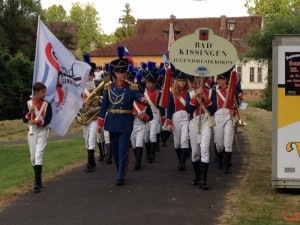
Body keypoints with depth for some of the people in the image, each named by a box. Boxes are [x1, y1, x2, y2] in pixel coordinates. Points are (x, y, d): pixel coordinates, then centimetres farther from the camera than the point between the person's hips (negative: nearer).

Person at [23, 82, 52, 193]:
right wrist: (30, 111, -16)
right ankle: (38, 180, 24)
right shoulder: (28, 103, 1)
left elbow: (47, 120, -9)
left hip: (42, 131, -2)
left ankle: (37, 183, -18)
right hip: (31, 132, 3)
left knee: (39, 155, -14)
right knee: (33, 157, 8)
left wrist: (36, 122, -22)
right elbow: (24, 119, 0)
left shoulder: (47, 104, -2)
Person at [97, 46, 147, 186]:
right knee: (115, 149, 13)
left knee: (123, 149, -8)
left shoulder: (132, 88, -3)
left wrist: (143, 100, -42)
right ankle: (120, 172, 29)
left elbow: (139, 97, -18)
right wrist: (100, 123, 2)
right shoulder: (108, 88, 2)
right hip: (112, 122, 3)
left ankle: (121, 177, -8)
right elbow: (104, 106, 4)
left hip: (126, 123, -3)